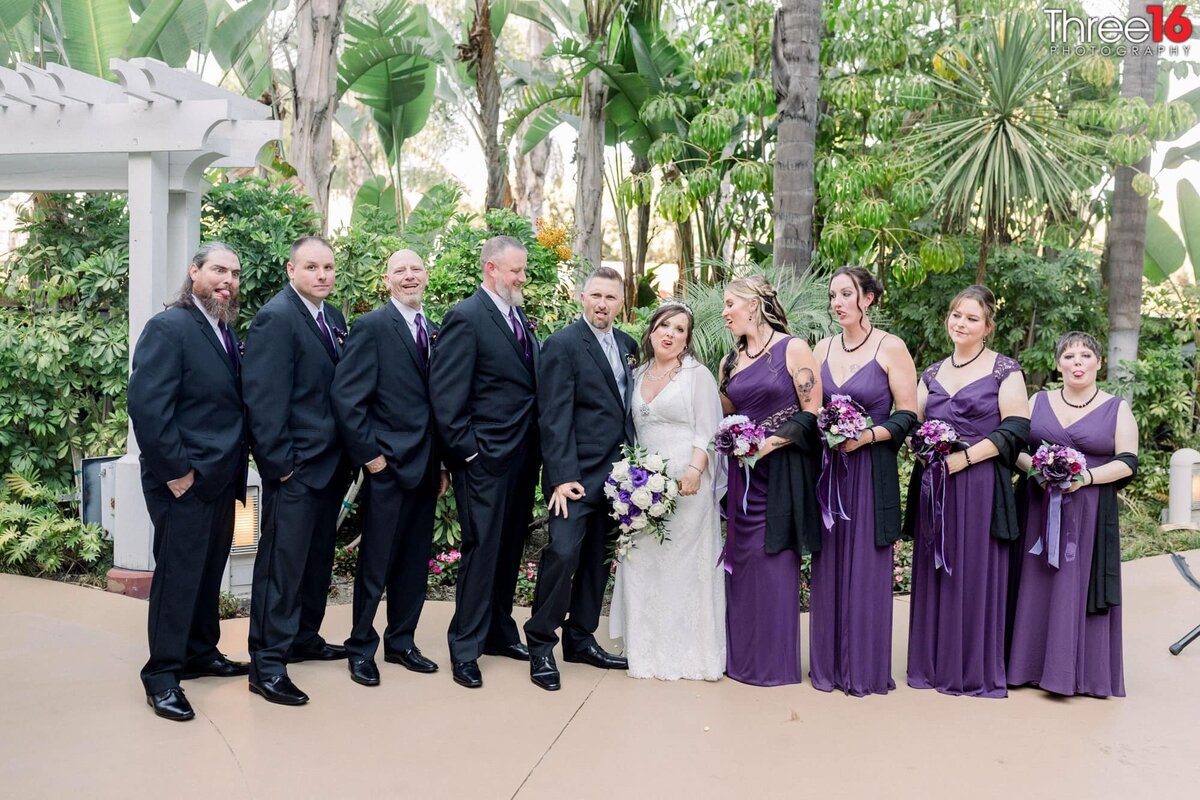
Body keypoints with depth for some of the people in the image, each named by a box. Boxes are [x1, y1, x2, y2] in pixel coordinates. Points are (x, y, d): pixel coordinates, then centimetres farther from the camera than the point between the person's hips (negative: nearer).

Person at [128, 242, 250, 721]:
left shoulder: (226, 332, 12)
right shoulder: (168, 328, -13)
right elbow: (147, 406, -20)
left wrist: (235, 467, 7)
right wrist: (175, 471, -19)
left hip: (221, 478, 8)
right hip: (185, 480, -8)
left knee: (209, 571, 16)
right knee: (177, 574, 0)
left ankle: (201, 652, 30)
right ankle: (162, 674, 12)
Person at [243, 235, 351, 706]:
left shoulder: (333, 318, 12)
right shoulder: (276, 318, -13)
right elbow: (264, 399, -18)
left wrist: (348, 454, 10)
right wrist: (279, 463, -18)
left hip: (330, 464, 9)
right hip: (295, 468, -9)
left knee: (317, 558, 18)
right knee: (282, 561, -3)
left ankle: (304, 638, 32)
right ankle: (267, 664, 4)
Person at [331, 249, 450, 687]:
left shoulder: (433, 331, 13)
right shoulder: (372, 326, -8)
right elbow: (347, 397, -12)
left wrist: (442, 462, 11)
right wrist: (369, 455, -12)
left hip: (426, 466, 6)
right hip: (388, 465, -6)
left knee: (415, 561, 13)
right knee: (376, 563, 3)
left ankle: (401, 642, 27)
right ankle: (361, 647, 19)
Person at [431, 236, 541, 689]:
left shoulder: (520, 318, 14)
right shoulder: (466, 318, -11)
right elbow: (446, 397, -15)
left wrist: (535, 449, 8)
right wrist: (466, 450, -14)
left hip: (522, 458, 8)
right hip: (486, 459, -8)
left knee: (509, 549, 16)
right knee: (482, 550, -1)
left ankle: (499, 632, 30)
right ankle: (465, 649, 11)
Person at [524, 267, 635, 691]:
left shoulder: (627, 345, 12)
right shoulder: (562, 344, -8)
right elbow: (554, 417, -13)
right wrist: (562, 477, -19)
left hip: (617, 474, 7)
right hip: (578, 475, -7)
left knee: (599, 558, 13)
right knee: (563, 553, -11)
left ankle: (581, 639, 24)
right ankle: (541, 645, 3)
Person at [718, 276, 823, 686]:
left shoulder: (792, 349, -6)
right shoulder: (731, 361, 11)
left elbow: (812, 411, -11)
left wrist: (770, 443, -16)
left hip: (783, 470, -6)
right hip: (742, 472, 6)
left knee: (775, 559, -2)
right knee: (741, 559, 8)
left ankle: (775, 659, 10)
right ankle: (741, 654, 19)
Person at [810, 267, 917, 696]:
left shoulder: (890, 348, -5)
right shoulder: (822, 348, 9)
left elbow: (907, 416, -7)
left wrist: (868, 435, -19)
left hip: (871, 470, -4)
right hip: (828, 469, 4)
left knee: (866, 567, 1)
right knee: (828, 565, 8)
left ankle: (865, 668, 14)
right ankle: (829, 664, 19)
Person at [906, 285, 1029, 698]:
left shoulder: (1004, 370, 0)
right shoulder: (932, 374, 15)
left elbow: (1016, 430, -8)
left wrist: (965, 457, -15)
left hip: (980, 486, -5)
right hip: (933, 486, 5)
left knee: (976, 574, -1)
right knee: (933, 574, 7)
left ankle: (978, 670, 11)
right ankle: (934, 665, 17)